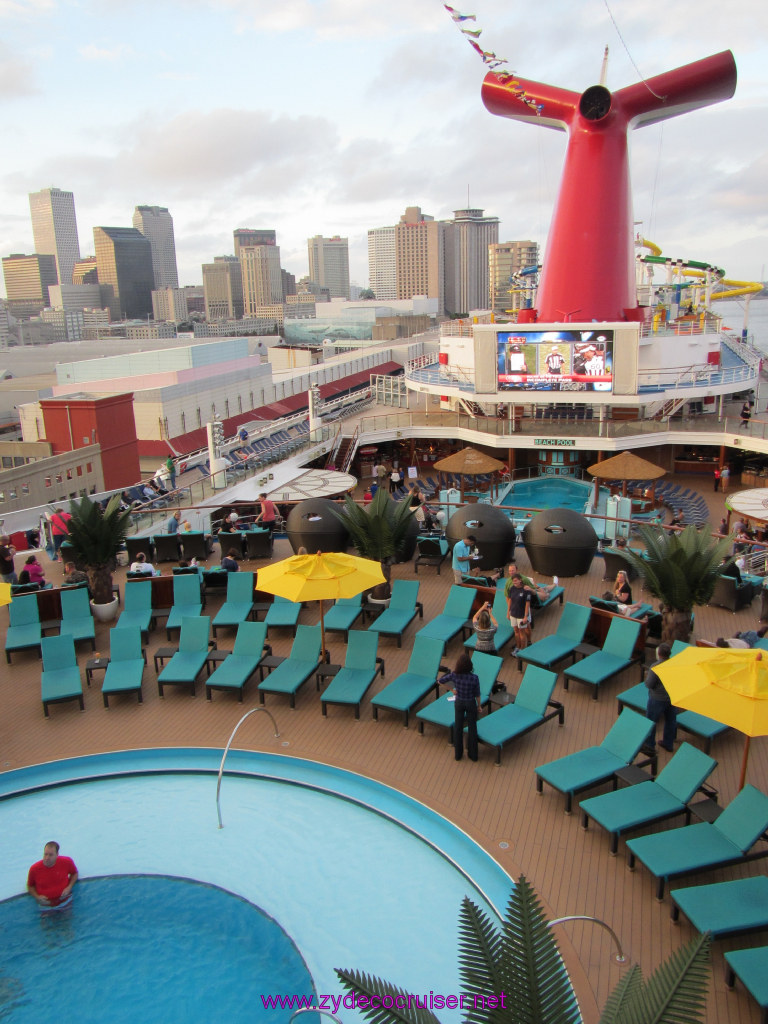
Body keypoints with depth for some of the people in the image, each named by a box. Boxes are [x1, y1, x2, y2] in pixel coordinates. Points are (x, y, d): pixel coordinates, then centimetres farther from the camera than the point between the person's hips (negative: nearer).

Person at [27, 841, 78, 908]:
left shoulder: (67, 862, -12)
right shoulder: (34, 869, -13)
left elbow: (74, 873, 7)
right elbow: (30, 886, 5)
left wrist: (69, 887, -9)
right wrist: (37, 897, -11)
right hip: (45, 904, 0)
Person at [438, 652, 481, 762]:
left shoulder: (454, 675, -22)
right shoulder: (474, 678, -27)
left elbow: (440, 681, -9)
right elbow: (477, 695, -14)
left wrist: (452, 689, 3)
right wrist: (479, 706, 4)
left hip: (459, 703, 1)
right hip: (471, 703, -1)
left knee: (458, 727, 18)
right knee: (472, 727, 17)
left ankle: (458, 753, 32)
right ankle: (473, 754, 30)